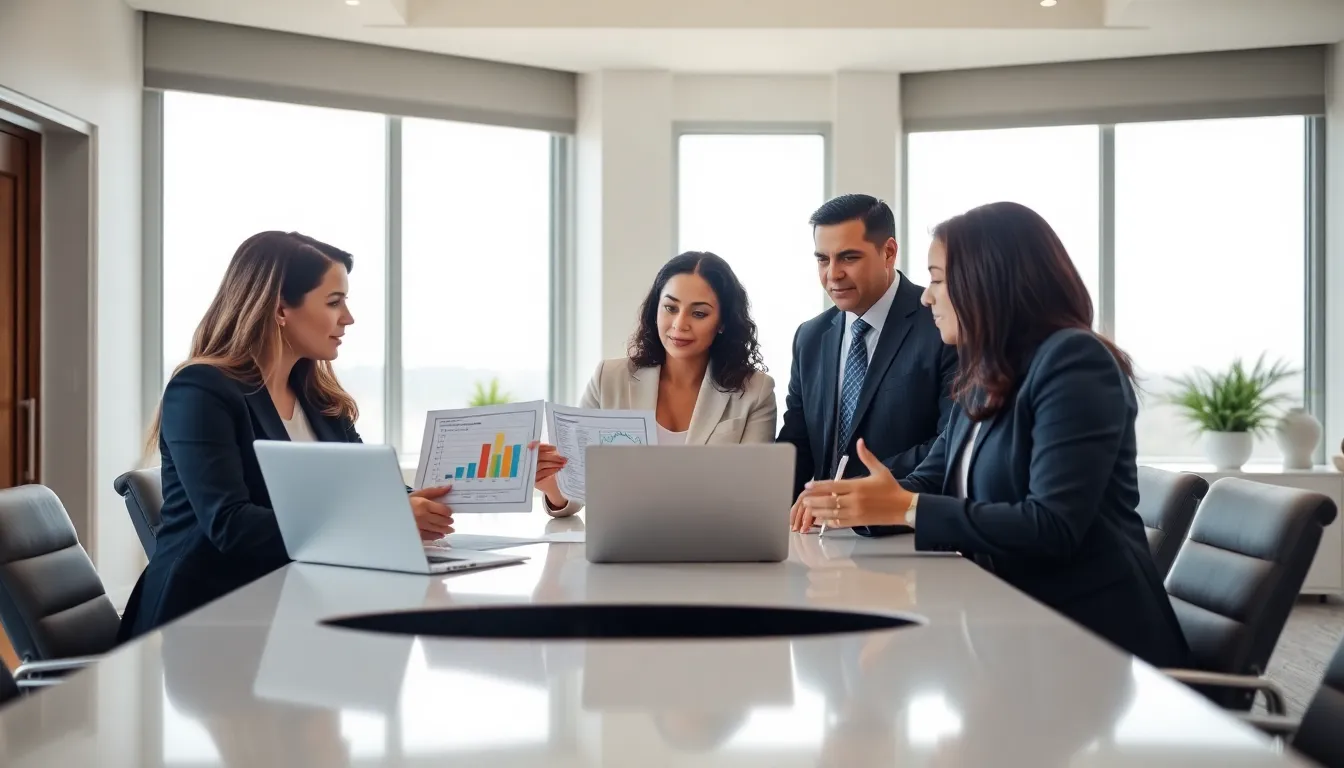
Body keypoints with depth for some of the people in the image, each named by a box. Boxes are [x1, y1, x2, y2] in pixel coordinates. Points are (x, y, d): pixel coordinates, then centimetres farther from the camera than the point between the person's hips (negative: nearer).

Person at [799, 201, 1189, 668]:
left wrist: (905, 508, -22)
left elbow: (1053, 528, -23)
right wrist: (856, 499, -8)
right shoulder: (985, 378, 13)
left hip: (1090, 636, -7)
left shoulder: (1075, 362, -15)